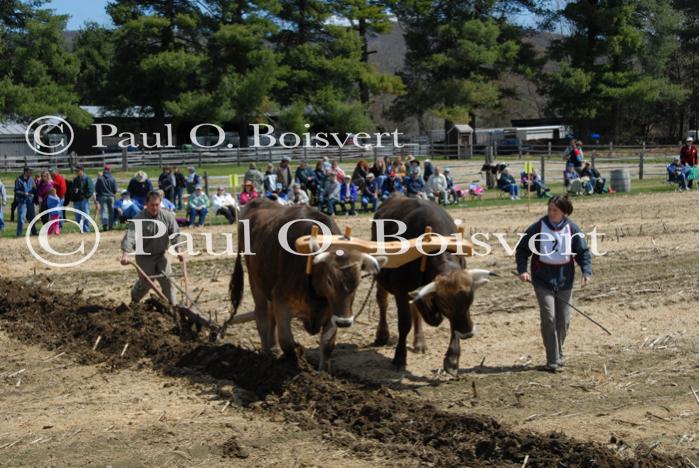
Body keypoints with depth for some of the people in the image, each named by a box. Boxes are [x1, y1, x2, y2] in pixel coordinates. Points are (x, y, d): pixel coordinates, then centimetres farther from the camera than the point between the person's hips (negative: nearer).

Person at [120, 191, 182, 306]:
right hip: (144, 256, -3)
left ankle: (173, 304, 9)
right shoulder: (139, 219, -21)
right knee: (145, 283, 3)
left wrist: (177, 250, -3)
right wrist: (125, 254, -44)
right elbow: (130, 236, -31)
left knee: (167, 280, 0)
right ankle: (134, 300, 31)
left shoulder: (167, 216, -8)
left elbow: (175, 234, 2)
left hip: (161, 255, 3)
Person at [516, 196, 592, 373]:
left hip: (565, 282, 3)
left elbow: (583, 251, 2)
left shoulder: (572, 229, -2)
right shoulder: (538, 228, -6)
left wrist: (586, 272, -14)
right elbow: (522, 249, 1)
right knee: (549, 319, -11)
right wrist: (522, 270, -11)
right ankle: (553, 360, -4)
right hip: (543, 281, -2)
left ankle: (559, 355, 30)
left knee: (563, 321, 10)